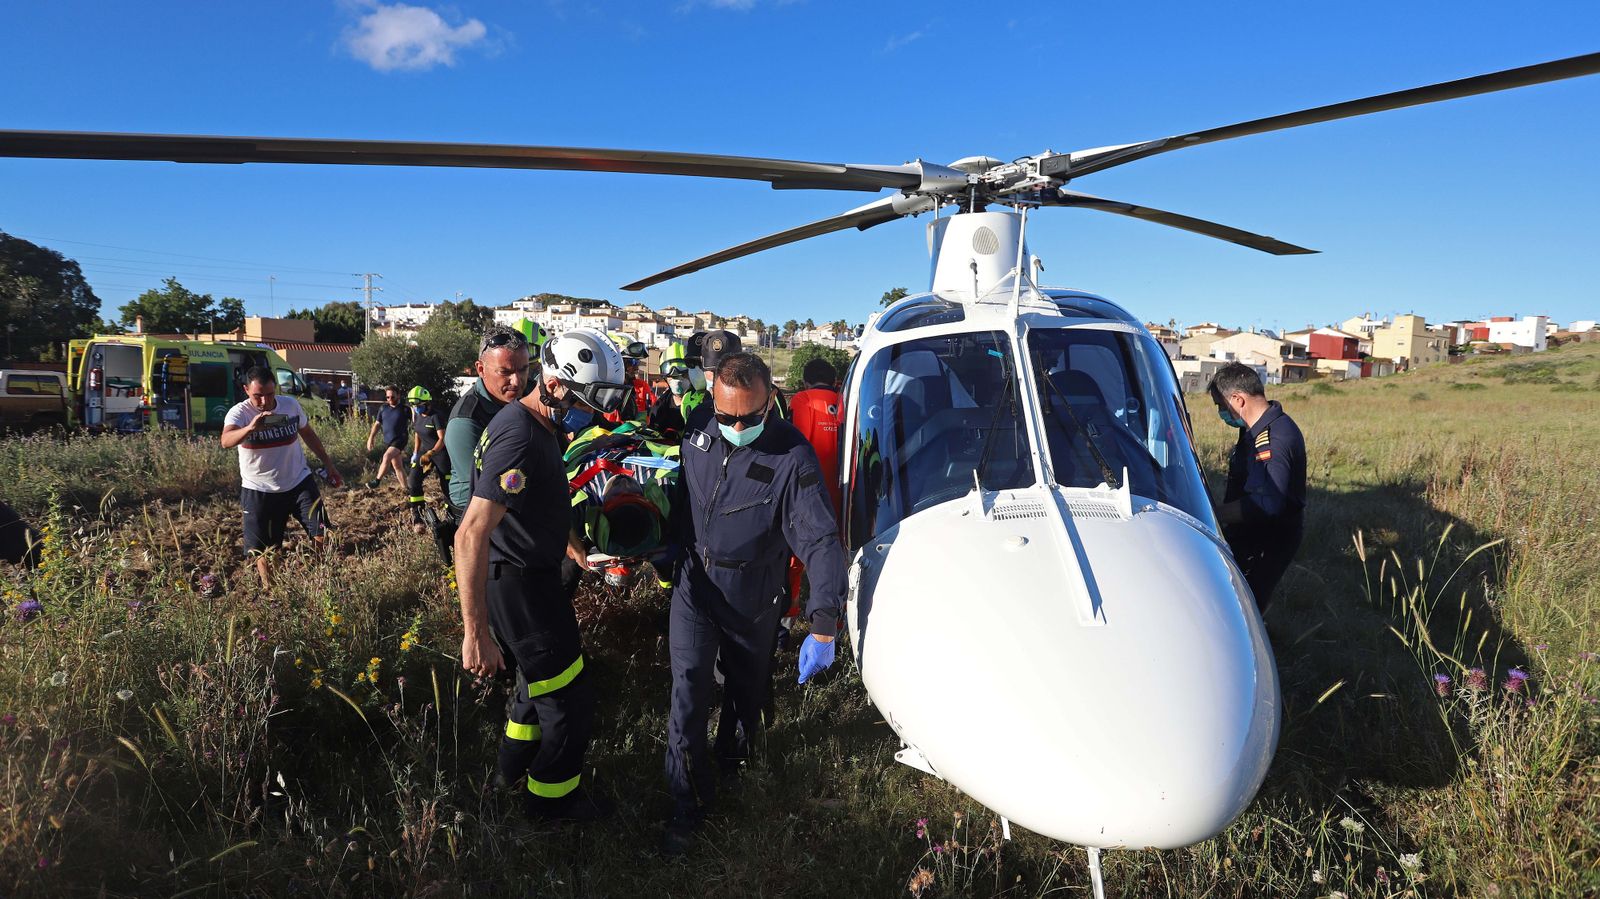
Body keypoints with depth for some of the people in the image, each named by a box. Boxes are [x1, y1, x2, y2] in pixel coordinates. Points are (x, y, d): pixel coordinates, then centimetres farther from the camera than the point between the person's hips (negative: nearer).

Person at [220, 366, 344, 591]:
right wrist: (249, 428, -55)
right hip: (258, 490, -2)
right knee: (260, 548, 4)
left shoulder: (291, 404, -4)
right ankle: (268, 589, 22)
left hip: (298, 482, 2)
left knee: (321, 534, -5)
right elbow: (226, 442, -35)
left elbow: (308, 433, 14)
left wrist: (327, 463, 15)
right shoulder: (239, 412, -15)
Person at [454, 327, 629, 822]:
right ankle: (553, 794, 26)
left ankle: (515, 762, 49)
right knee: (570, 698, 5)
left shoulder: (542, 428, 6)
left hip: (534, 575, 10)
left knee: (540, 674, 29)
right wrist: (475, 633, -32)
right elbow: (471, 535, -33)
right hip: (520, 584, -10)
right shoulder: (520, 438, -27)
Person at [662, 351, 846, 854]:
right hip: (693, 590, 2)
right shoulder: (698, 426, -12)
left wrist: (823, 627, -32)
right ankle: (689, 804, 19)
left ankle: (733, 756, 52)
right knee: (687, 696, -1)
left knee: (746, 690, 20)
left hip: (753, 602, -2)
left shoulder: (792, 457, -25)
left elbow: (820, 542, -26)